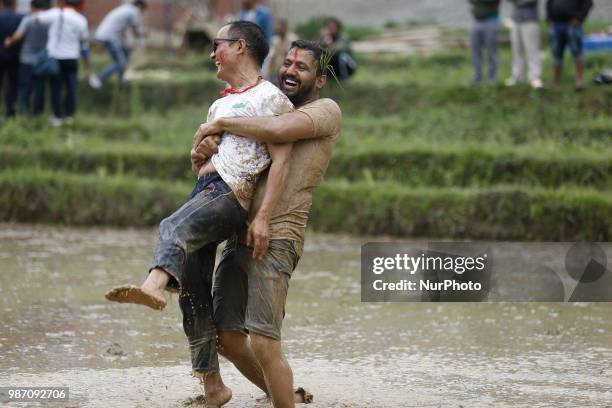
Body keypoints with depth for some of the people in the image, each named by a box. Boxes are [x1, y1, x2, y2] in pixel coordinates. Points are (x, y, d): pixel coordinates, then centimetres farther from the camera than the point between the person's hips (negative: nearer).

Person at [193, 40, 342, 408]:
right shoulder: (271, 112, 23)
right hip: (240, 235, 8)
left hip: (276, 239, -8)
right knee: (226, 337, 11)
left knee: (263, 343, -16)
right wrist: (203, 151, -5)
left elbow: (279, 130, -22)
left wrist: (221, 124, -8)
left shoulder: (326, 111, 0)